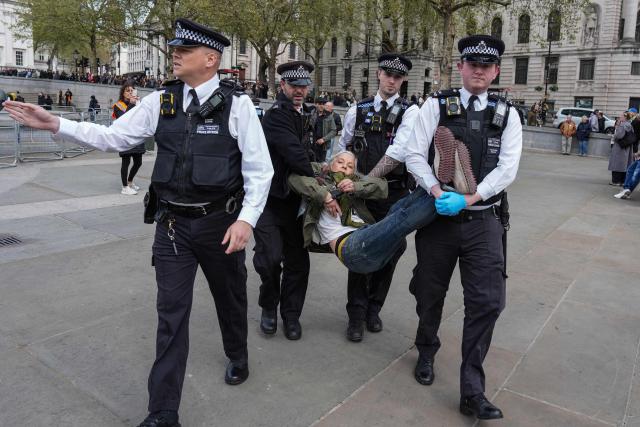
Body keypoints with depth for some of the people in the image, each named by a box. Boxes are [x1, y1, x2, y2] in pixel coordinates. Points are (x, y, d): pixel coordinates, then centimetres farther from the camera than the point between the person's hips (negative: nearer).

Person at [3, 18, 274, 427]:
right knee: (171, 313, 5)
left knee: (230, 297, 19)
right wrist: (55, 124, -5)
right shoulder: (161, 101, 3)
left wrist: (246, 218, -18)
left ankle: (237, 356, 50)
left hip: (220, 221, -2)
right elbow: (112, 136, 4)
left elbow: (259, 169, -10)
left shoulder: (237, 103, -9)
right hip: (172, 223, 3)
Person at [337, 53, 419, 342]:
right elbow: (343, 148, 17)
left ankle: (373, 309, 29)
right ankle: (356, 314, 16)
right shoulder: (358, 110, 7)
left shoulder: (409, 112, -2)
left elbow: (399, 152, -17)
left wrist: (366, 180, -21)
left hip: (395, 192, -1)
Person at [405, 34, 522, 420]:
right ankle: (427, 353, 42)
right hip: (438, 215, 0)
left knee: (488, 301, -5)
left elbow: (507, 169, -4)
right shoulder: (436, 105, 1)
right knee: (430, 294, 12)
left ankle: (472, 392, 8)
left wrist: (468, 199, -16)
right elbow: (414, 155, -4)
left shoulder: (507, 115, 5)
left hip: (484, 220, 1)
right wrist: (437, 192, -18)